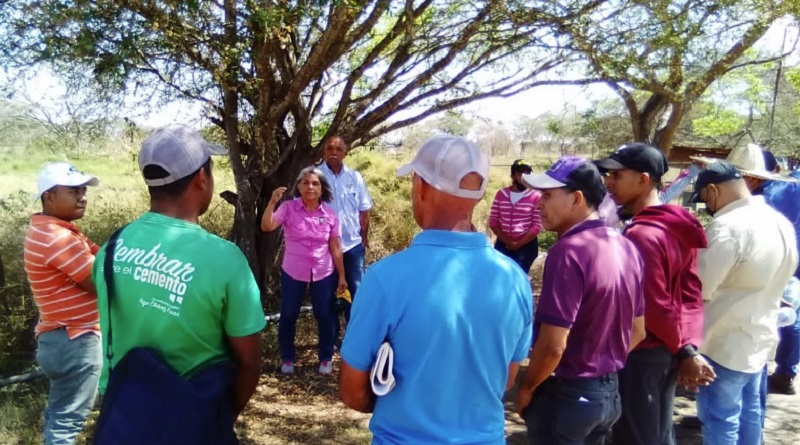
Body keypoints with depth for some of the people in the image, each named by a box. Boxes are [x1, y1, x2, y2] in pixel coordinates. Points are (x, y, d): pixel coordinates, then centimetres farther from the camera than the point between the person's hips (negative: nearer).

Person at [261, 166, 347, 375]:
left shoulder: (330, 214, -2)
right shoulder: (288, 208, -7)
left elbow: (335, 247, 1)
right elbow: (267, 227, -20)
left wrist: (341, 276, 2)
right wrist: (272, 202, -31)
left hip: (324, 274, 1)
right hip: (293, 273, 0)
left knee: (325, 316, 6)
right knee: (288, 315, 8)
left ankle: (326, 358, 26)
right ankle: (287, 358, 28)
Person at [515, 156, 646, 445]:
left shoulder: (568, 252, -24)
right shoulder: (626, 247, 2)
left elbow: (553, 345, -25)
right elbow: (638, 331, 10)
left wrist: (526, 388, -9)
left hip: (567, 394, -8)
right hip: (610, 391, 8)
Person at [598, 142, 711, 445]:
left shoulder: (640, 235, -24)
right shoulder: (678, 227, 5)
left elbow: (654, 307, -21)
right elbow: (691, 292, 5)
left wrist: (683, 352, -8)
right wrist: (688, 347, 2)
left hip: (642, 352, -9)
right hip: (667, 350, 9)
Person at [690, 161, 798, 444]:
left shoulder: (728, 226, -25)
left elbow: (698, 288, -25)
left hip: (726, 344, -9)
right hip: (760, 336, 9)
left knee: (719, 418, 4)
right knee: (748, 409, 22)